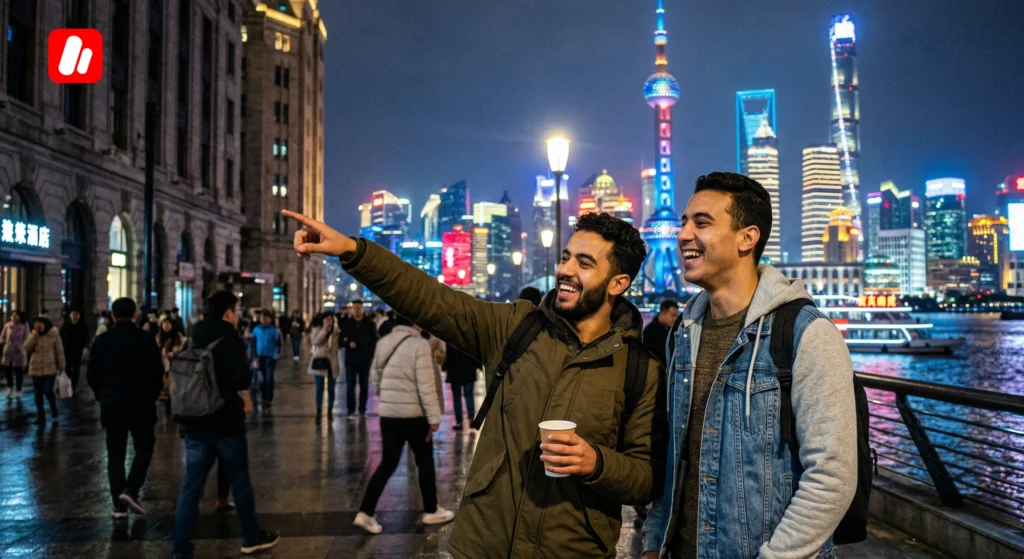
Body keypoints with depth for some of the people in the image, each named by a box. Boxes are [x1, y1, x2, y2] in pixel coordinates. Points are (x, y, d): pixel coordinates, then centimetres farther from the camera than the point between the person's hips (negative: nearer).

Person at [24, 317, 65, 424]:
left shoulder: (54, 334, -4)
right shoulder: (33, 335, 3)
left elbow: (59, 350, -1)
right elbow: (27, 348, -12)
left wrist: (61, 365, -1)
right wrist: (35, 333, -16)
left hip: (50, 368, -3)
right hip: (36, 368, 3)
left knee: (48, 391, -11)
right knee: (38, 394, 6)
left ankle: (54, 410, 17)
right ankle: (40, 416, 17)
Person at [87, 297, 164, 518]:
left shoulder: (102, 341, 1)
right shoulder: (145, 340, -6)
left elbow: (92, 375, 4)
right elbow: (158, 373, -6)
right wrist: (151, 396, 9)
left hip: (112, 406, 2)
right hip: (141, 405, -2)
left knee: (115, 455, 7)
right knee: (144, 448, 12)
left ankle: (119, 505, 7)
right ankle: (130, 490, -5)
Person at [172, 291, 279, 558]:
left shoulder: (194, 340, 9)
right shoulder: (231, 341, -13)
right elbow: (242, 381, -19)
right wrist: (227, 382, 2)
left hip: (195, 423, 6)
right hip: (226, 423, -5)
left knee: (191, 485, 5)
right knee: (240, 481, 9)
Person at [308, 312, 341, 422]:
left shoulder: (336, 331, 4)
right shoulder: (317, 330, -1)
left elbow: (339, 344, 8)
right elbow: (315, 342, -18)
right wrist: (324, 330, -22)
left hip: (332, 362, 2)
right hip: (319, 361, -2)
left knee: (331, 388, 8)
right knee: (319, 388, -5)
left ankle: (330, 411, 21)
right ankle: (318, 412, -1)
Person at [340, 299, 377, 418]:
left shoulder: (369, 323, 0)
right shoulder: (347, 323, 2)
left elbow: (374, 340, 4)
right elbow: (342, 339, 6)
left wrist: (371, 355, -2)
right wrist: (348, 343, -15)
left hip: (365, 359, 0)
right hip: (351, 359, 0)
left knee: (364, 385, 7)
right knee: (350, 385, 0)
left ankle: (362, 410, 16)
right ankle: (351, 411, 6)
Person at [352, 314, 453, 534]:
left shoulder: (383, 343, 6)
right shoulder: (419, 344, -15)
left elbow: (375, 378, 13)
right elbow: (426, 386, -17)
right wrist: (434, 417, -11)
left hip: (387, 413, 6)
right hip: (413, 414, -6)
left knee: (387, 464, 11)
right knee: (425, 462, 11)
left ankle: (366, 513, 5)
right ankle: (431, 511, 24)